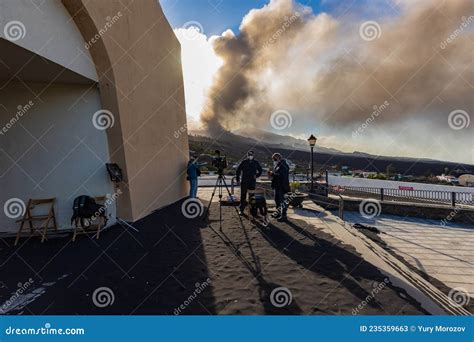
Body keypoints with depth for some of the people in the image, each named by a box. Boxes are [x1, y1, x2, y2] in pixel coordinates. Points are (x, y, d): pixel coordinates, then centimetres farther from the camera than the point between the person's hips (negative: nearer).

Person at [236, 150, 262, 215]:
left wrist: (257, 176, 0)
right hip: (244, 182, -1)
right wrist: (238, 179, 0)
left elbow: (260, 170, 17)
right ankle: (241, 210, 6)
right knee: (243, 196, -1)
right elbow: (238, 170, 3)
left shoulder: (256, 163, 3)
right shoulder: (244, 162, -2)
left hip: (252, 183, 2)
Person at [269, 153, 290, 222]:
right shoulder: (277, 165, 15)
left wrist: (272, 174, -20)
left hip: (281, 186, -11)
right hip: (277, 186, 11)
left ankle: (283, 216, 1)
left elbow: (281, 176, -27)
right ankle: (279, 212, 34)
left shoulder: (283, 166, -18)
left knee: (282, 200, -6)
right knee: (277, 199, 20)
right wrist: (272, 174, 5)